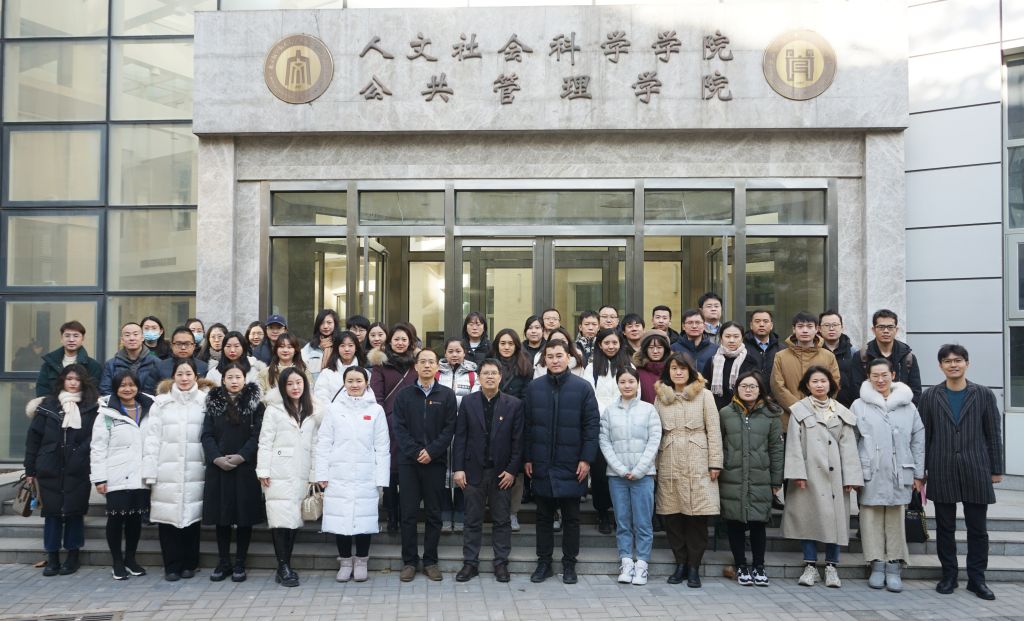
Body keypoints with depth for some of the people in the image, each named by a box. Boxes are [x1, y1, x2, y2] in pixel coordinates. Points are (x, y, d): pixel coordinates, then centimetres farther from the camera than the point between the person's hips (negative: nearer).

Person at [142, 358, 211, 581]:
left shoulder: (205, 400, 5)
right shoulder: (161, 402, 8)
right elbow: (151, 438, 4)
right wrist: (149, 471, -2)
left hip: (194, 470, -1)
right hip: (167, 471, 1)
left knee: (191, 515, 2)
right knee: (168, 516, 0)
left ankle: (189, 564, 16)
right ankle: (171, 566, 11)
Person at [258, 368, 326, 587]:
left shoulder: (313, 411, 14)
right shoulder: (274, 410, 4)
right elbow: (265, 442, -2)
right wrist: (263, 471, -6)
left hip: (302, 474, 3)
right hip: (279, 473, -3)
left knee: (294, 520, 5)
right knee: (282, 519, -8)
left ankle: (285, 567, 13)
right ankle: (283, 568, -2)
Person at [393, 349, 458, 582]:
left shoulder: (447, 395, 5)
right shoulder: (404, 395, 7)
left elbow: (449, 428, -1)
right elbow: (399, 428, 1)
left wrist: (431, 451, -12)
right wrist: (415, 452, -10)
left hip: (435, 462, 0)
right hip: (408, 461, 0)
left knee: (434, 514, 5)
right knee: (408, 513, 3)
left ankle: (430, 561, 14)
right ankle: (409, 561, 11)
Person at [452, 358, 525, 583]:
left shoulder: (514, 404, 0)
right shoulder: (468, 402, 2)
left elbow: (517, 440, -2)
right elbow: (460, 437, 0)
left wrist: (512, 470, -8)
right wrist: (458, 468, -6)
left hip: (502, 472, 0)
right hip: (474, 470, 0)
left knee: (502, 520, 8)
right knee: (473, 520, 8)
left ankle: (501, 563, 18)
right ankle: (470, 563, 17)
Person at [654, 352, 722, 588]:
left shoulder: (704, 395, 5)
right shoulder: (660, 398, 13)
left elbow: (713, 431, 2)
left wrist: (715, 463, -4)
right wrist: (654, 463, 6)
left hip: (698, 465, -2)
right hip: (669, 465, 2)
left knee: (697, 516, -3)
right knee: (672, 517, 2)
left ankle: (694, 567, 7)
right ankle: (680, 563, 15)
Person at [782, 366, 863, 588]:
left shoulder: (842, 412, 11)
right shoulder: (799, 410, 4)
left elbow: (848, 446, 6)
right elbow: (794, 444, -2)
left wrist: (851, 477, -1)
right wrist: (798, 473, -11)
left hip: (834, 473, 2)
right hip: (809, 471, -2)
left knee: (835, 517, 1)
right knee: (809, 517, 1)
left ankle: (831, 567, 12)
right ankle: (810, 567, 10)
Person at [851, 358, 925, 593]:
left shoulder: (907, 407, 7)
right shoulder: (859, 406, 4)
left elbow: (918, 441, 9)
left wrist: (918, 474, 6)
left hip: (899, 474, 1)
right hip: (870, 474, 0)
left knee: (896, 520, 2)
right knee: (871, 519, 1)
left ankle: (894, 568, 10)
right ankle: (877, 566, 11)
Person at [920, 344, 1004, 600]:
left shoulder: (984, 395, 3)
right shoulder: (930, 396, 4)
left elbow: (993, 434, 5)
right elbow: (924, 435, 5)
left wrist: (996, 469, 3)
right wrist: (921, 469, 3)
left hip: (976, 470, 0)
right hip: (942, 471, 0)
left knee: (977, 528, 5)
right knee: (945, 527, 7)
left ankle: (977, 578, 16)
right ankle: (949, 575, 18)